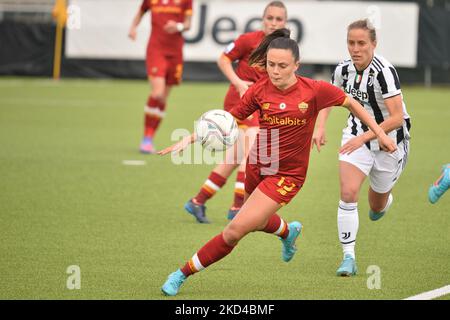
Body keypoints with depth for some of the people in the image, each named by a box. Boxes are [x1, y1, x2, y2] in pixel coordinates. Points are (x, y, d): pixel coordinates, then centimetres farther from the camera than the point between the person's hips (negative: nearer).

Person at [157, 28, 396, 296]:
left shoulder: (314, 90, -16)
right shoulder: (260, 90, -9)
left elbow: (351, 103, 0)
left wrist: (380, 133, 2)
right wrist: (190, 139, -12)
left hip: (287, 176, -4)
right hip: (257, 168, 4)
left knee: (235, 230, -14)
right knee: (257, 221, 29)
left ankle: (183, 274, -2)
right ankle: (289, 231, 64)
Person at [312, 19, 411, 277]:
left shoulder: (384, 72, -26)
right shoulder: (344, 70, -8)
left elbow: (397, 118, -30)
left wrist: (364, 137, -34)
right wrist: (320, 128, 1)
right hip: (357, 135, 3)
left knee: (377, 207, 13)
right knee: (348, 193, -19)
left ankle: (385, 199, 53)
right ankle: (349, 258, -15)